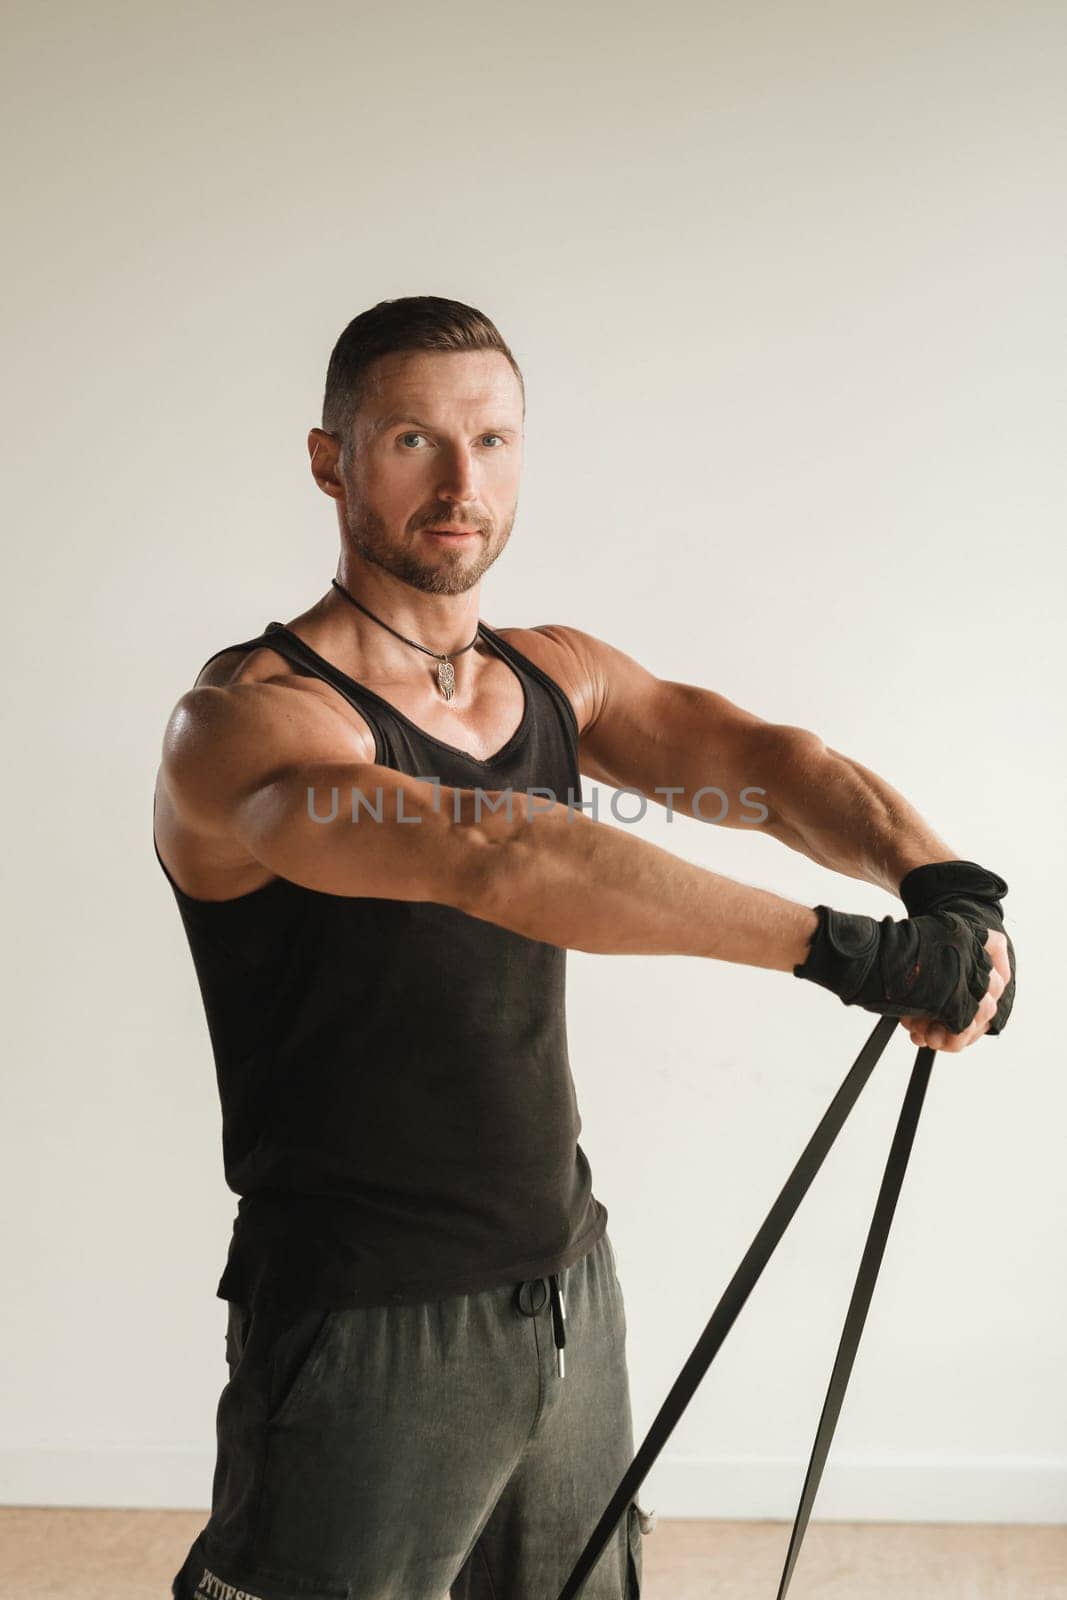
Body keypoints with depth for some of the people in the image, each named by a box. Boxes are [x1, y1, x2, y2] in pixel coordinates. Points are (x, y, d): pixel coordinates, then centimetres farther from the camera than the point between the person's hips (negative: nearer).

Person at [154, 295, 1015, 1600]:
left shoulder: (560, 677, 5)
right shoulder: (247, 721, -18)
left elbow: (761, 759, -10)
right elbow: (496, 861, -35)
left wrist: (942, 880, -30)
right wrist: (837, 944, -40)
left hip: (572, 1298, 7)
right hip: (368, 1337, -7)